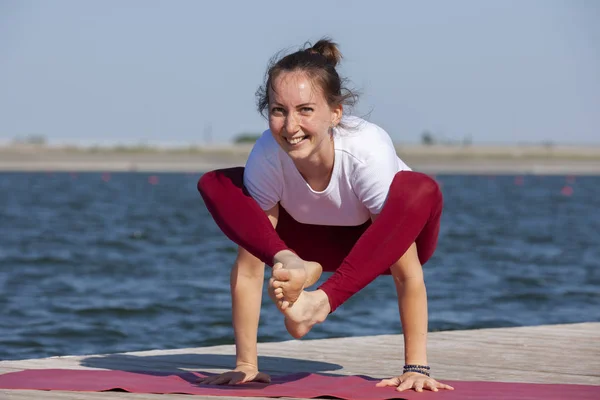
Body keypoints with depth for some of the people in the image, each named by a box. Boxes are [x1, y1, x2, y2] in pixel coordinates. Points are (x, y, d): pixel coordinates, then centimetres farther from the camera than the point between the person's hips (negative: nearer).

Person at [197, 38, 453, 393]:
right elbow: (248, 268, -22)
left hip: (385, 239, -3)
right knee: (214, 185, -19)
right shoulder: (267, 155, -29)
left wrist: (416, 368, -34)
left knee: (423, 192, -39)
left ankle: (322, 301, -42)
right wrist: (245, 365, -22)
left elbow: (407, 273, -33)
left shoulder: (368, 150, -37)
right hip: (321, 240, 3)